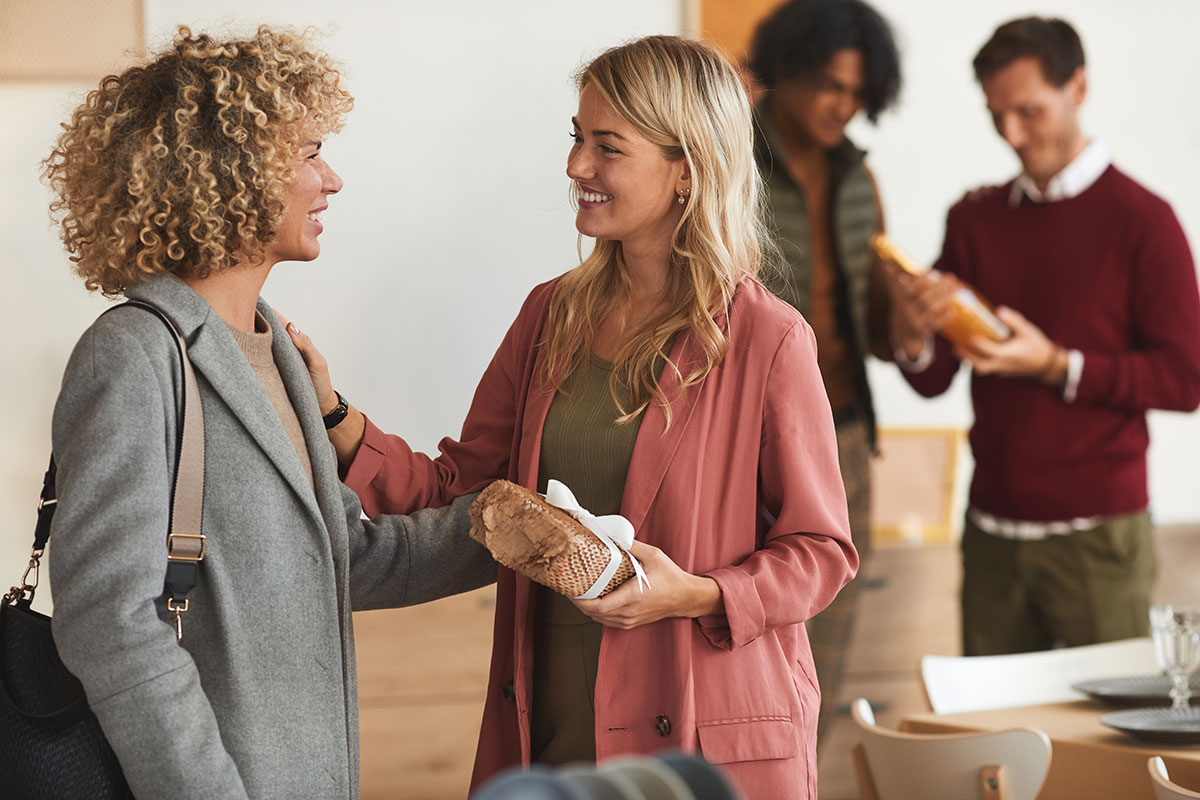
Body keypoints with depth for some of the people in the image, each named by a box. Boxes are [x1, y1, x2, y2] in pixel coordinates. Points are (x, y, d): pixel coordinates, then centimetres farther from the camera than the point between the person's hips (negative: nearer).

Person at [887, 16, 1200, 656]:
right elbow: (933, 381, 9)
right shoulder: (975, 219, 10)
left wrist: (1057, 366, -18)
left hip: (1096, 532, -4)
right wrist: (913, 338, -13)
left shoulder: (1141, 220, -5)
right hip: (992, 528, 4)